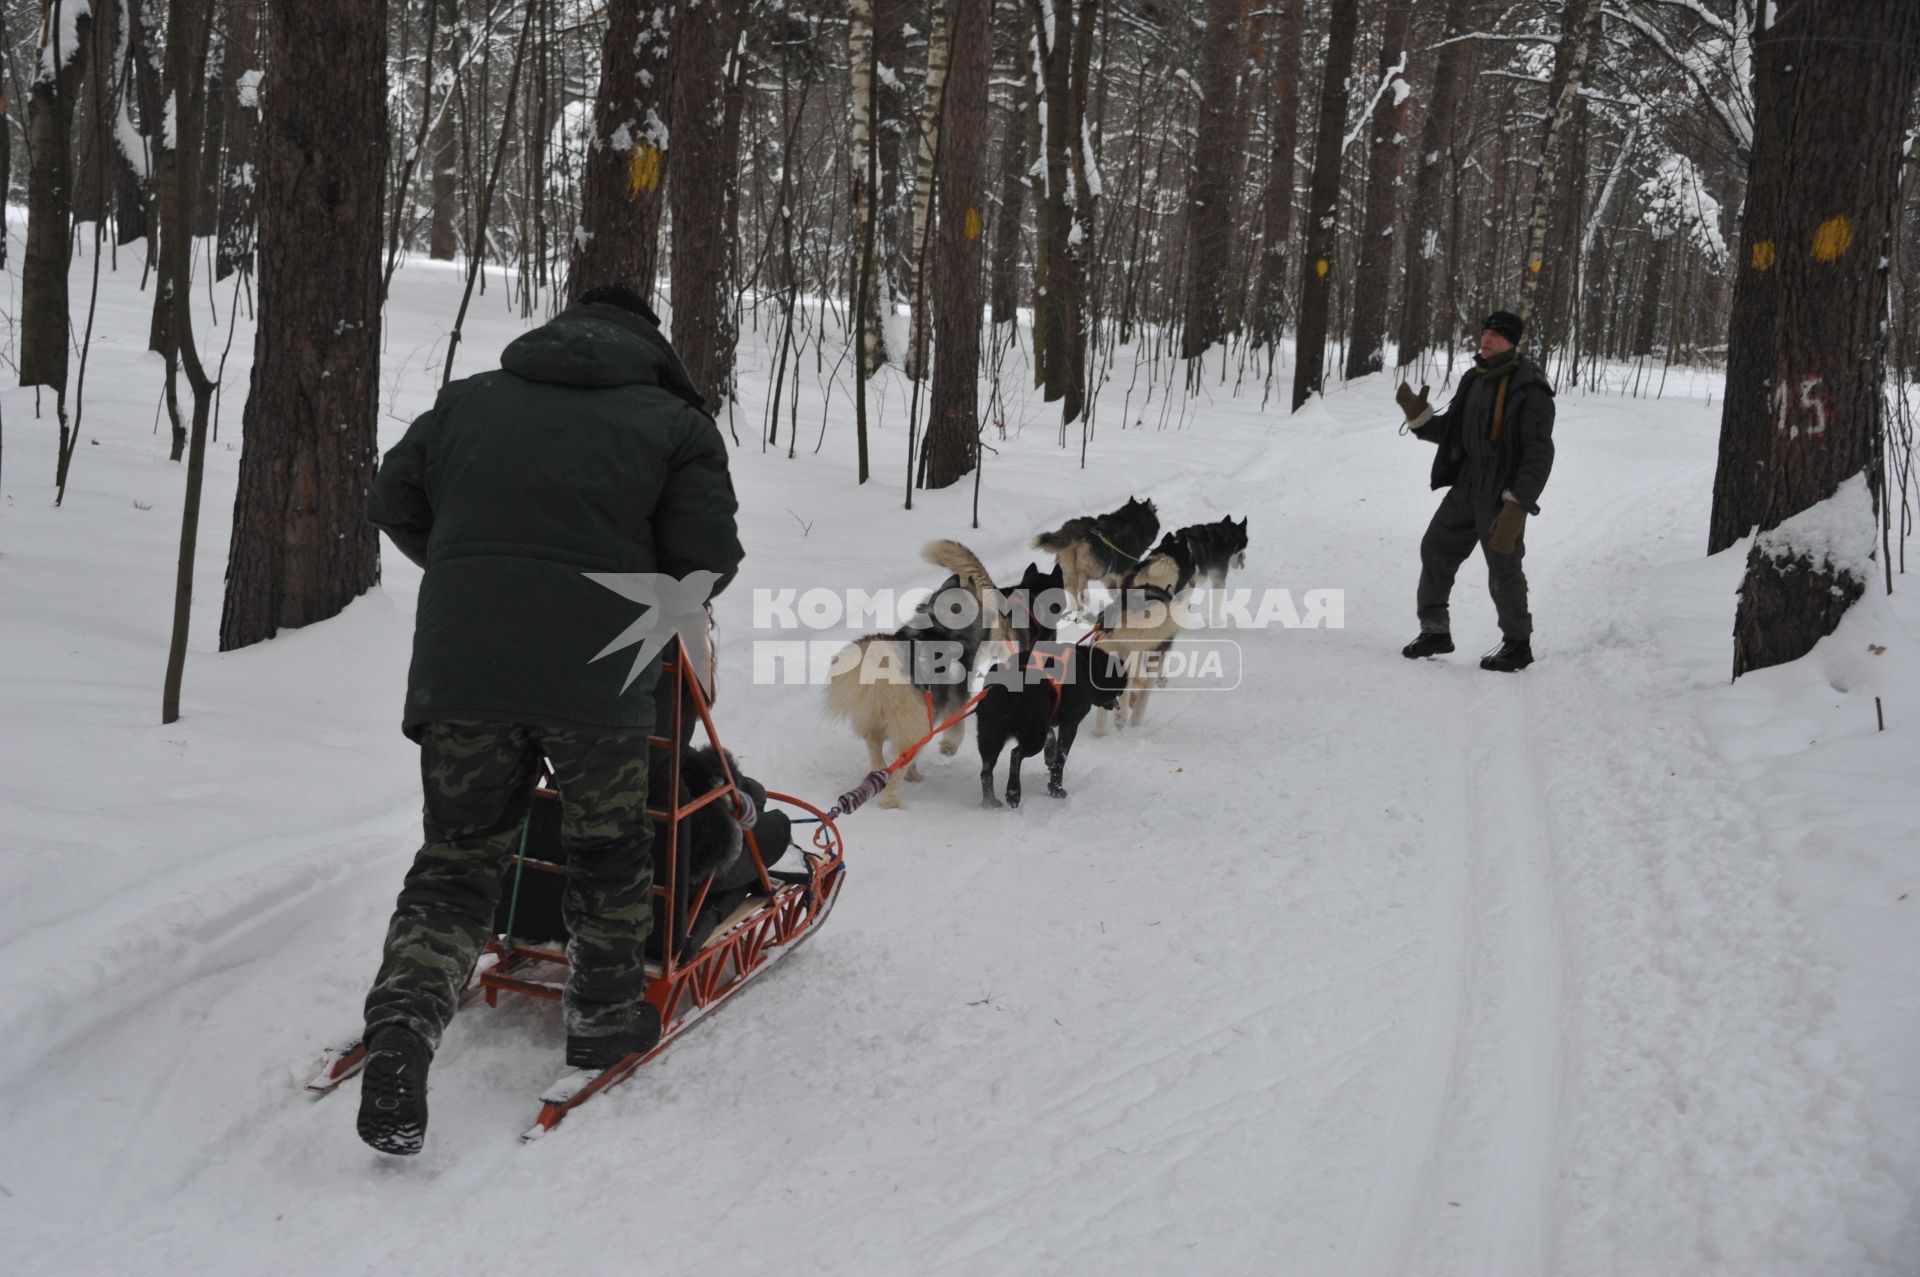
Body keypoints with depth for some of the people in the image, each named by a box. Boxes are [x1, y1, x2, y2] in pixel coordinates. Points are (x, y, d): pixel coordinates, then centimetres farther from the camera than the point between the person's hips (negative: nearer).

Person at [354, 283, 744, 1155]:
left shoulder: (469, 400, 17)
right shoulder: (674, 422, 7)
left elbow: (392, 504, 20)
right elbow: (709, 559, 0)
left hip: (459, 666, 3)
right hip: (594, 675, -2)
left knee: (456, 856, 12)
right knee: (608, 850, 18)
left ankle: (404, 1020, -7)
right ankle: (605, 1017, 29)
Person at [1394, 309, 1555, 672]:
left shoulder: (1529, 388, -15)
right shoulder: (1474, 380, 9)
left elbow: (1539, 455, -19)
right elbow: (1450, 432, 17)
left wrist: (1516, 506, -25)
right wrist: (1418, 415, -1)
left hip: (1503, 496, -8)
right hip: (1466, 488, 8)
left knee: (1504, 571, 1)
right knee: (1435, 550, 10)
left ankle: (1518, 644, 18)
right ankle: (1435, 631, 23)